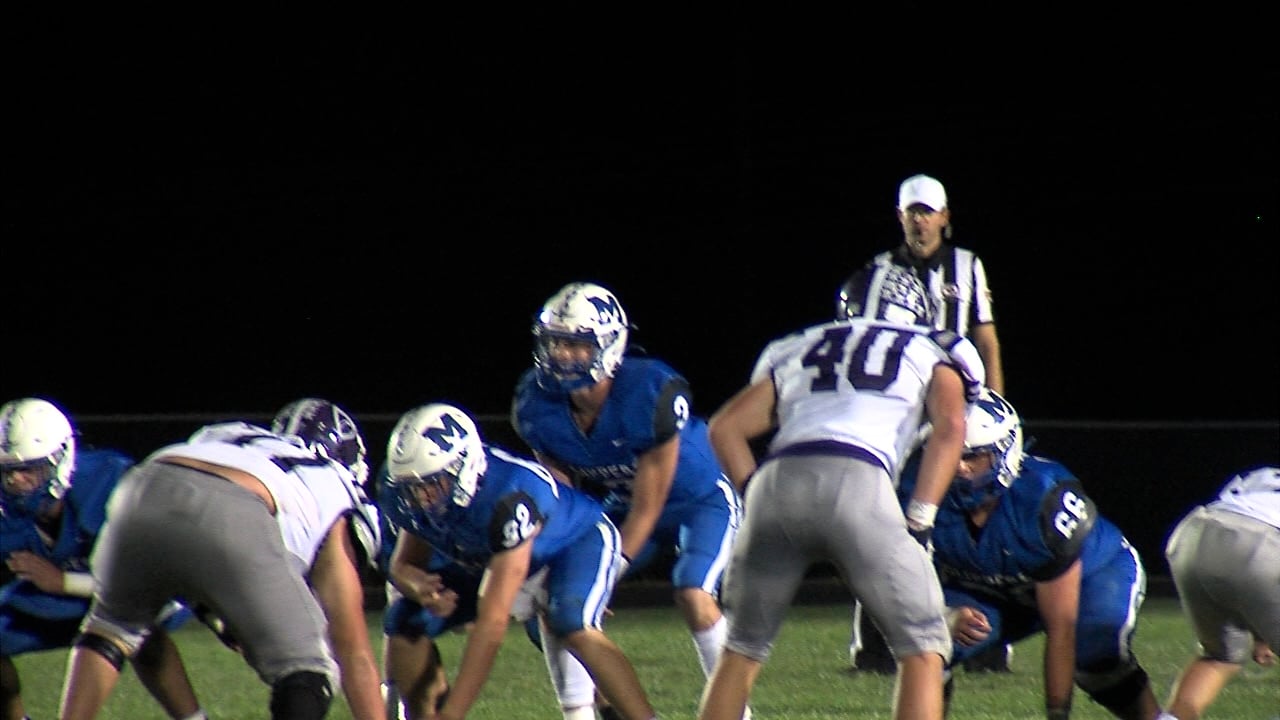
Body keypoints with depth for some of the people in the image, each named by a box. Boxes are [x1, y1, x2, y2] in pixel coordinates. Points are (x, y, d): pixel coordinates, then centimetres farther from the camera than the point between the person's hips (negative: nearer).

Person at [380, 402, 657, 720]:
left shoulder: (510, 499, -42)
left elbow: (492, 621, -42)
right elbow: (404, 564, -5)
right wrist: (420, 587, -33)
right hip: (490, 558, 6)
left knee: (572, 629, -35)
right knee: (408, 622, -10)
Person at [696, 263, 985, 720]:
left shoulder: (801, 350, 34)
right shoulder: (933, 355, 25)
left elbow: (726, 426, 24)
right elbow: (950, 426, 6)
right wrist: (919, 523, 5)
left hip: (776, 478, 4)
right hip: (857, 481, -4)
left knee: (743, 648, 20)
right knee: (922, 650, 6)